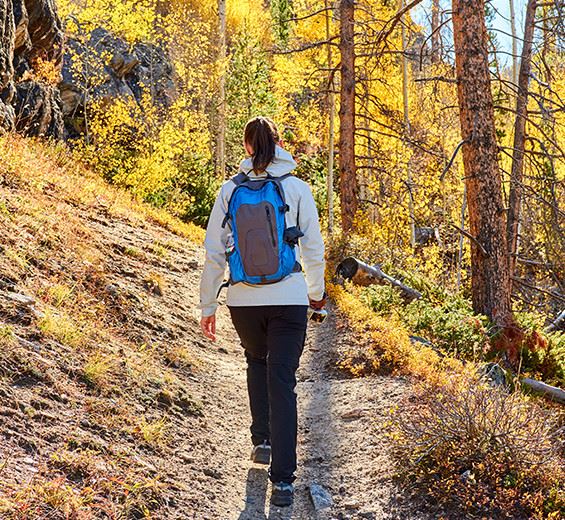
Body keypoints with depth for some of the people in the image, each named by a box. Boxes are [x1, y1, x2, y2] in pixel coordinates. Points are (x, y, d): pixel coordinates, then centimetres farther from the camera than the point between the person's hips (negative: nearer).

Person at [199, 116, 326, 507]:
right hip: (289, 299, -1)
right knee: (282, 383, 1)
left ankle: (262, 440, 26)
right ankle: (283, 480, -3)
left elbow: (214, 252, 0)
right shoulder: (298, 189, -3)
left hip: (243, 299, 2)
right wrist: (316, 292, 19)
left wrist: (208, 305, 8)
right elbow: (313, 248, 2)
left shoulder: (231, 190, -1)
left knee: (257, 361, 29)